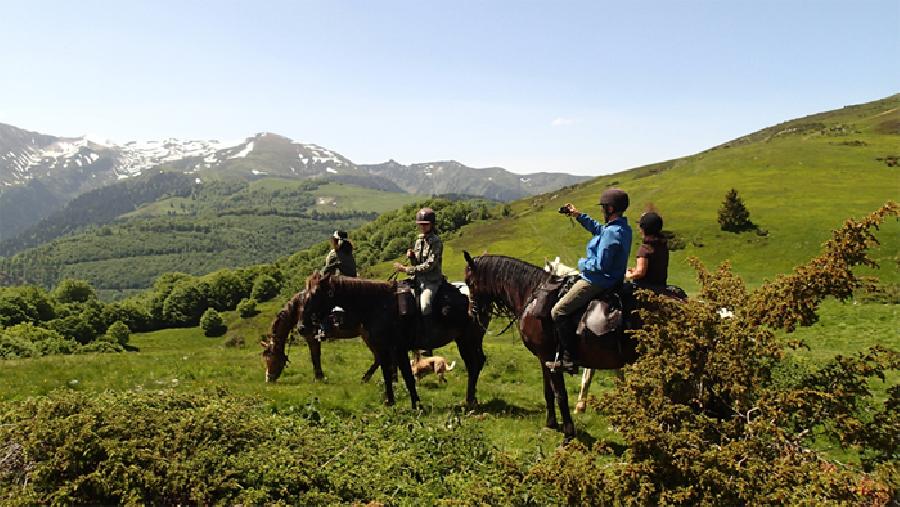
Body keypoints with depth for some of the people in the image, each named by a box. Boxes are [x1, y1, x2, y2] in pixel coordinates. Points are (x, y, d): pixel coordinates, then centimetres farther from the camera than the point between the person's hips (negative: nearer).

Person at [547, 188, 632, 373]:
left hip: (597, 282, -11)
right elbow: (598, 228, 26)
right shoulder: (624, 228, 7)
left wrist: (582, 264, -10)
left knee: (558, 312, -10)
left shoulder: (611, 233, -25)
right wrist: (579, 216, 22)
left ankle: (568, 360, -8)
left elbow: (600, 264, -28)